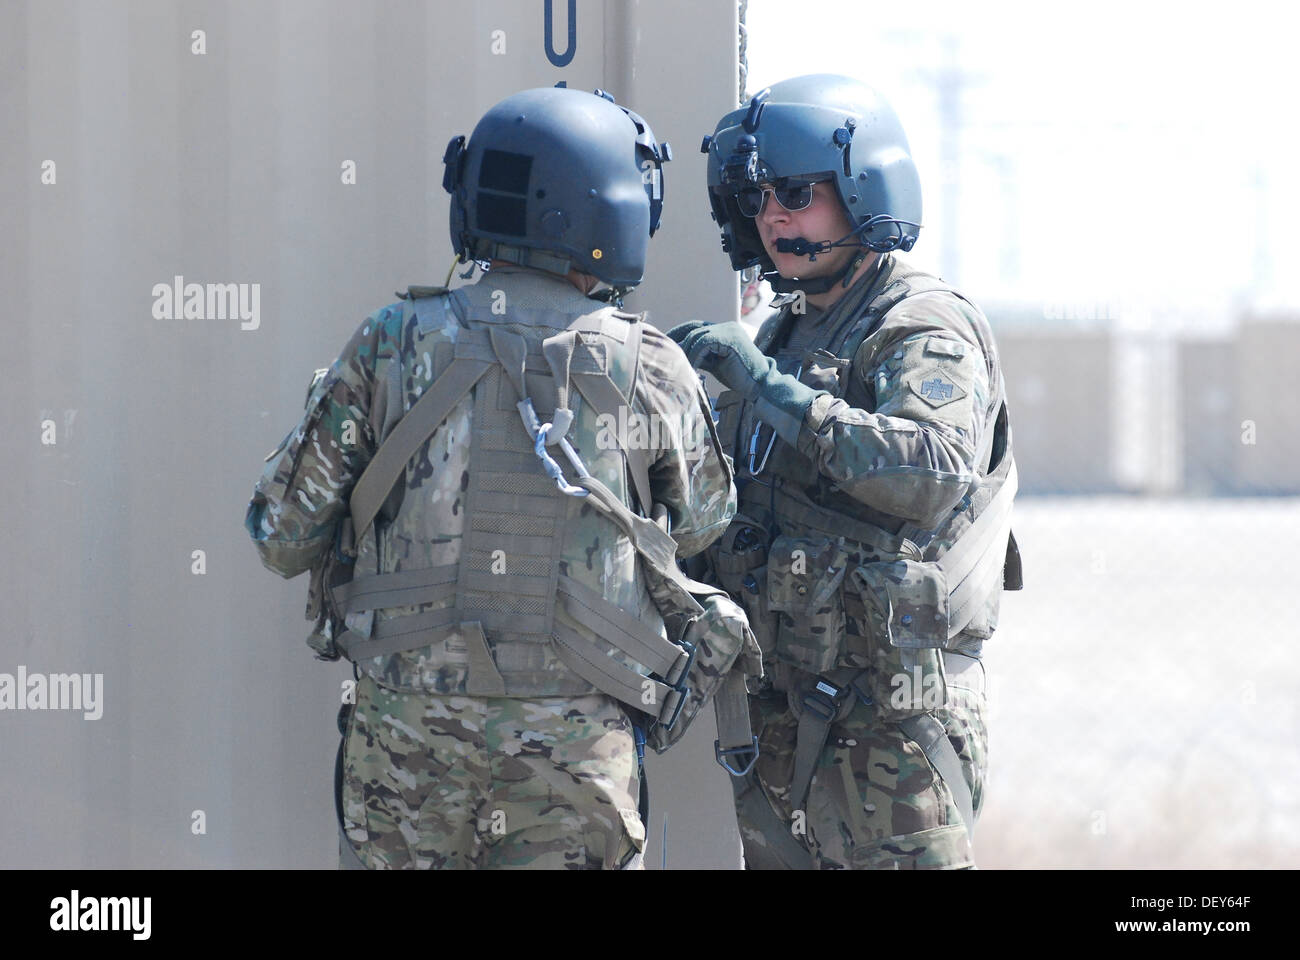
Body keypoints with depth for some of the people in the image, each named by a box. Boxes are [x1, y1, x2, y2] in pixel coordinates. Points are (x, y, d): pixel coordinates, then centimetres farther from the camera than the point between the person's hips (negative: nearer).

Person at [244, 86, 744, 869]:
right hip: (575, 738, -1)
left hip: (407, 722, 1)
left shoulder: (392, 345, -1)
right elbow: (702, 523, 17)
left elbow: (285, 536, 2)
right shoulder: (651, 371, -1)